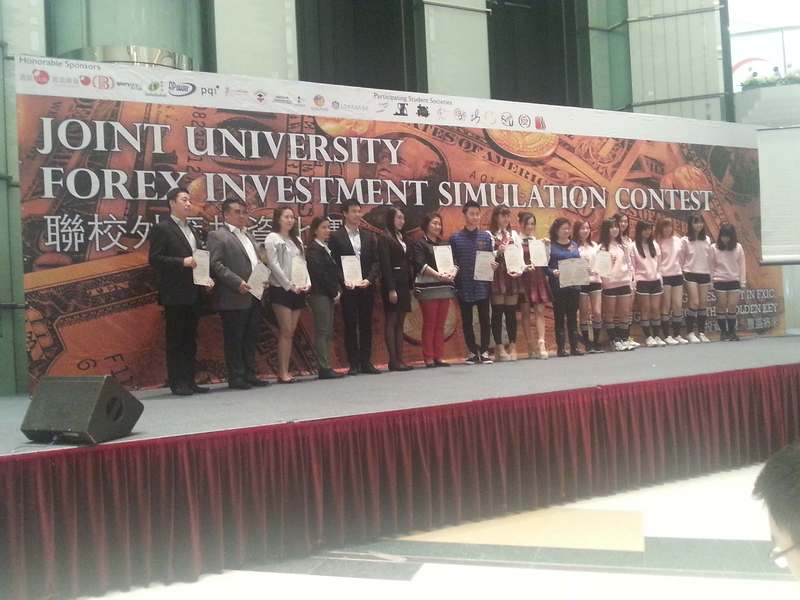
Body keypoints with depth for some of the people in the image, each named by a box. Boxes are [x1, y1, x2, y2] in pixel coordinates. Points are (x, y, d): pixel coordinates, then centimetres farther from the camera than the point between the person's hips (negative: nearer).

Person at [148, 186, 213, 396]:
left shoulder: (191, 230, 19)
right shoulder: (162, 228, -4)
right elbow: (154, 259, -12)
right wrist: (182, 262, -20)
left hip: (193, 294, 8)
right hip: (174, 294, -7)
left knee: (190, 339, 10)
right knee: (175, 340, -2)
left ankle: (189, 381, 15)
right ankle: (177, 383, 2)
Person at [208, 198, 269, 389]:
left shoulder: (248, 235, 21)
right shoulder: (218, 236, -4)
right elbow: (215, 264, -13)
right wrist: (237, 282, -19)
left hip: (254, 297, 8)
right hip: (234, 299, -8)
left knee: (250, 338, 11)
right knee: (234, 340, -2)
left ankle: (250, 374, 17)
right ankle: (236, 377, 3)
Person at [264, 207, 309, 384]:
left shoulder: (297, 240, 16)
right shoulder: (272, 239, -3)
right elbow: (274, 265, -10)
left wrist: (306, 283, -3)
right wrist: (290, 286, -13)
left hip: (298, 290, 6)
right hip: (281, 289, -6)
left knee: (290, 332, 4)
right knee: (285, 331, -9)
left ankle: (286, 371, 6)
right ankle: (282, 373, -6)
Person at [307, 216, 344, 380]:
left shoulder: (326, 248, 18)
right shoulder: (313, 249, -8)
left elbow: (334, 271, 16)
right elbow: (320, 273, -15)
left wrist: (337, 290, 3)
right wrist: (334, 292, -11)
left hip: (329, 295, 9)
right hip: (319, 294, -9)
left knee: (328, 332, 7)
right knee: (322, 331, -8)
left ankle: (326, 367, 9)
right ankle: (324, 368, -7)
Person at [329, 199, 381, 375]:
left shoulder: (368, 236, 12)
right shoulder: (336, 237, 1)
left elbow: (376, 261, 8)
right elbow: (334, 264, -3)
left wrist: (369, 279, -7)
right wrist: (344, 282, -15)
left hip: (367, 286, 3)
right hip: (348, 288, -3)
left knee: (366, 325, 6)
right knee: (350, 326, 0)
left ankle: (366, 362, 12)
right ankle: (353, 364, 4)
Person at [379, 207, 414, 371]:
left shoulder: (402, 238, 16)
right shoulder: (385, 239, -7)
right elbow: (385, 265, -13)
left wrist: (410, 284, 9)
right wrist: (391, 289, -18)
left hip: (404, 284, 8)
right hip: (392, 283, -8)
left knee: (400, 322, 7)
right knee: (391, 321, -4)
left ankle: (400, 359, 9)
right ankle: (393, 361, -4)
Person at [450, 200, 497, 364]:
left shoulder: (486, 236, 6)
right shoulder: (455, 238, 3)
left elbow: (492, 258, 10)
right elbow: (452, 262, 5)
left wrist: (493, 265, -10)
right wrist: (453, 272, -12)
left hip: (482, 285, 0)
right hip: (464, 287, 0)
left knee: (484, 319, 2)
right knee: (467, 320, 6)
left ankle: (484, 352, 10)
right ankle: (472, 352, 16)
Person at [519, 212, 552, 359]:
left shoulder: (538, 240, 12)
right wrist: (524, 267, -22)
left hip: (538, 277, 4)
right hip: (523, 279, -3)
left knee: (540, 310, -5)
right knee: (525, 312, 2)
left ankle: (541, 343, -10)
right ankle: (529, 347, 6)